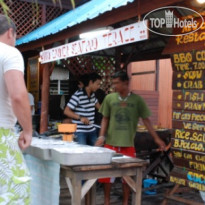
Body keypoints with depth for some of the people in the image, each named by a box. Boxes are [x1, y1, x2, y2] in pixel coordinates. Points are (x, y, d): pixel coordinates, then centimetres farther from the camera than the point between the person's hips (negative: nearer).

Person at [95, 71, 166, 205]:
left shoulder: (137, 100, -2)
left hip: (128, 144, -1)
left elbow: (146, 120, 3)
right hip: (111, 143, 1)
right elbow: (105, 119, 8)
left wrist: (156, 138, 1)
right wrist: (102, 136, -4)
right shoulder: (109, 98, 1)